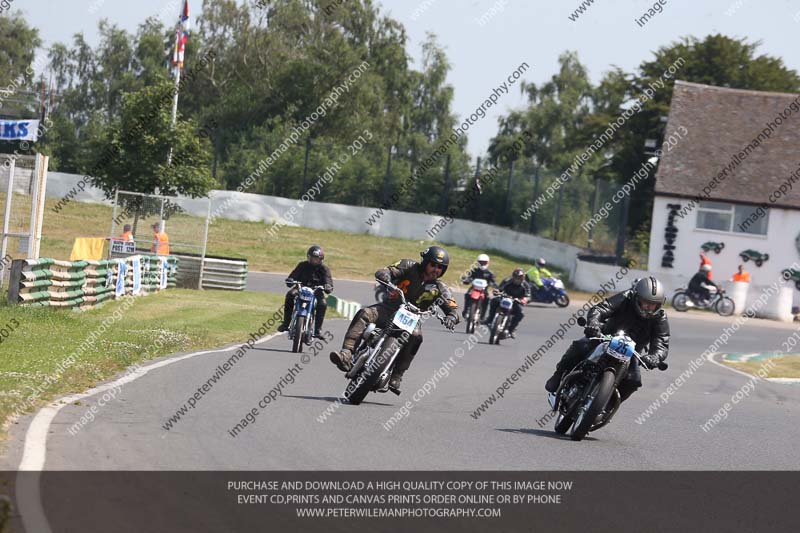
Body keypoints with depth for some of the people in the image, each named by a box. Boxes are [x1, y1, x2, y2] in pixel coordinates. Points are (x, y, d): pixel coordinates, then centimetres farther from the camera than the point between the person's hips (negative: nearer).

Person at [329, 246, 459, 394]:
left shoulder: (441, 289, 5)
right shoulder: (410, 267, 0)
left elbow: (453, 309, 0)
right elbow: (382, 273, -9)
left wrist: (451, 318, -26)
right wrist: (386, 277, -35)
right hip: (389, 309, 0)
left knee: (415, 337, -33)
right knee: (364, 314, -29)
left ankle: (395, 378, -30)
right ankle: (346, 355, -41)